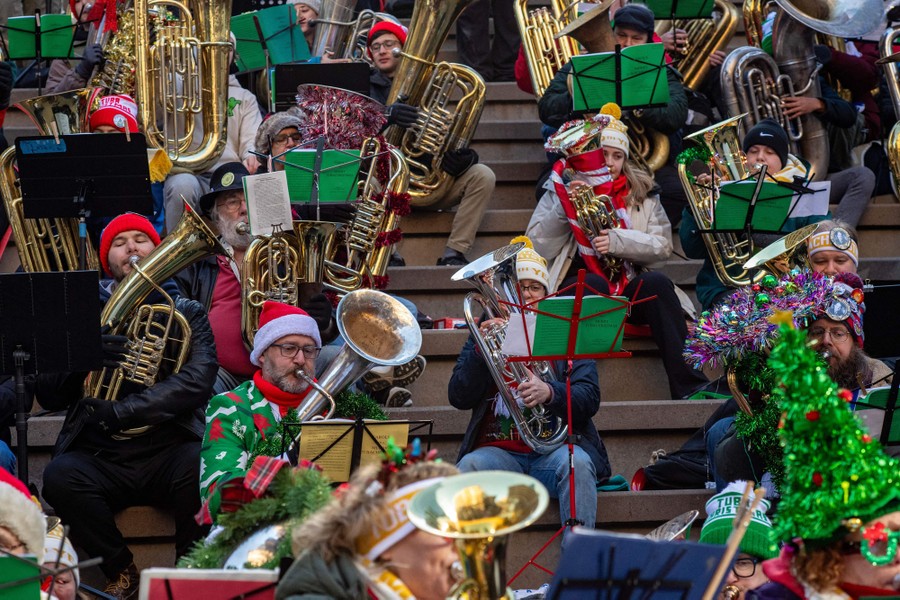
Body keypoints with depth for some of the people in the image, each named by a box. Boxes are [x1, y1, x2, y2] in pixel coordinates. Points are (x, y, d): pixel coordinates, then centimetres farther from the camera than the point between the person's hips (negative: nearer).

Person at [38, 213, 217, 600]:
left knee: (200, 468, -34)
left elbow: (198, 380, -7)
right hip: (99, 458, 1)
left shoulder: (186, 314, 12)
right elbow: (49, 397, 9)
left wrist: (119, 412, -17)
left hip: (168, 449, -1)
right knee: (60, 477, -31)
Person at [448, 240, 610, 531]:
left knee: (577, 462, -34)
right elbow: (459, 398, 5)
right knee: (468, 466, -32)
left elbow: (590, 399, 1)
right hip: (498, 450, 1)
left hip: (554, 449, 0)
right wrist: (481, 350, -12)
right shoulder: (485, 335, 18)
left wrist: (549, 392, -22)